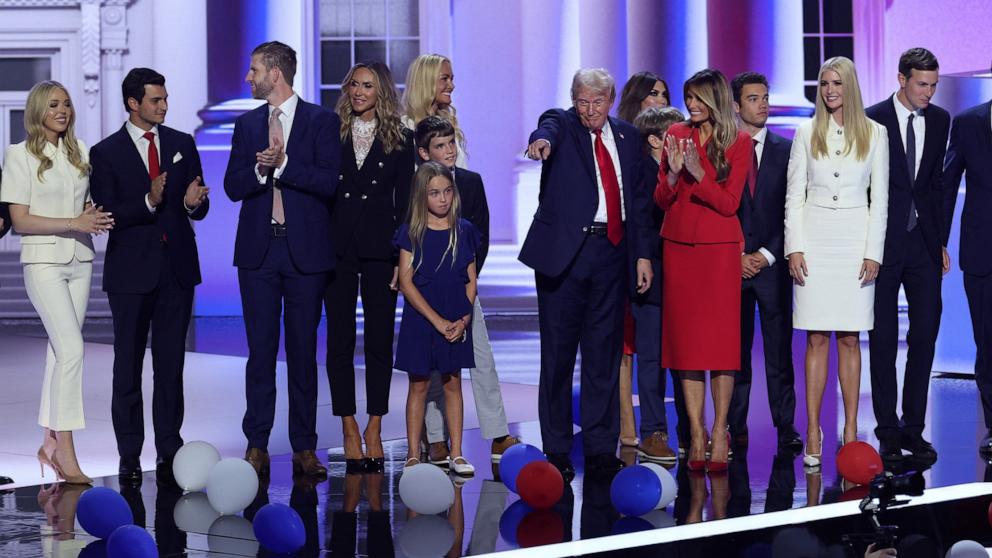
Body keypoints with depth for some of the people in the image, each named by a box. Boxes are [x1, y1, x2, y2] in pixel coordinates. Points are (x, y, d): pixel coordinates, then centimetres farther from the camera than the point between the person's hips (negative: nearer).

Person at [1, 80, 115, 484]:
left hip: (79, 260, 6)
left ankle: (50, 443, 16)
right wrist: (74, 223, -18)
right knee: (72, 347, -16)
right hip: (43, 260, -6)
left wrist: (94, 215, -1)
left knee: (60, 349, 8)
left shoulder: (79, 151, 10)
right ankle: (66, 453, -14)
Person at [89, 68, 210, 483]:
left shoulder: (183, 144, 9)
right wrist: (148, 202, -23)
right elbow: (108, 215, -8)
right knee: (128, 366, 2)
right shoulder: (105, 153, -1)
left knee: (171, 364, 6)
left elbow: (199, 208, 9)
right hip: (131, 270, -3)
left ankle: (169, 448, 12)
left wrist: (193, 202, -15)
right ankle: (129, 455, 6)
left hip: (178, 268, 3)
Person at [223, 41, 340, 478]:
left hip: (305, 249, -3)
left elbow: (329, 182, -10)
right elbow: (233, 186, 5)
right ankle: (257, 446, 7)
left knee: (303, 350, 2)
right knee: (261, 348, 3)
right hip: (259, 249, 3)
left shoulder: (322, 121, 0)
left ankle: (304, 448, 8)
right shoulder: (246, 125, 12)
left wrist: (283, 165, -17)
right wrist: (261, 169, -14)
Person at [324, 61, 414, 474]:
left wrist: (402, 257, -3)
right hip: (337, 248, 0)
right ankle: (349, 429, 8)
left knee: (379, 339, 2)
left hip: (379, 247, 0)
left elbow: (404, 201, 4)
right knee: (339, 340, 2)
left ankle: (374, 429, 9)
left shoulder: (400, 139, 5)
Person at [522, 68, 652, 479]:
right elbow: (549, 129, -25)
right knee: (558, 352, 1)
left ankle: (601, 449, 12)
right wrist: (542, 141, -49)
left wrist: (643, 254, 8)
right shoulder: (562, 124, 1)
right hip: (563, 251, -3)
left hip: (611, 253, 4)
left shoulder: (627, 137, 13)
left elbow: (638, 199, 15)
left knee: (604, 352, 6)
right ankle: (556, 450, 7)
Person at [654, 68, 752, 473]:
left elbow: (729, 203, -7)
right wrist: (673, 171, -13)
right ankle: (696, 433, 5)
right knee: (686, 339, 1)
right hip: (678, 246, 3)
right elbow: (661, 200, 6)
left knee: (721, 339, -4)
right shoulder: (676, 134, 7)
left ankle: (719, 431, 2)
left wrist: (698, 173, -19)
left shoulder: (738, 143, -1)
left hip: (719, 248, -3)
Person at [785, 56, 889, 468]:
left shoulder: (874, 134, 5)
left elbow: (879, 197, 4)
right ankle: (813, 433, 1)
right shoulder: (807, 133, 6)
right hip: (815, 237, 0)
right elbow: (794, 194, 5)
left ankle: (851, 430, 7)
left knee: (850, 339, 2)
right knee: (816, 339, -1)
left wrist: (873, 251, -3)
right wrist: (794, 247, -4)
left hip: (855, 239, 0)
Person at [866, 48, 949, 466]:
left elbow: (938, 182, 12)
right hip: (884, 242, -4)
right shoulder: (872, 120, -6)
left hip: (924, 242, 4)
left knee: (925, 336, 2)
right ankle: (888, 431, 10)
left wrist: (941, 241, 9)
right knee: (883, 340, 3)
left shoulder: (940, 121, 7)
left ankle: (914, 428, 10)